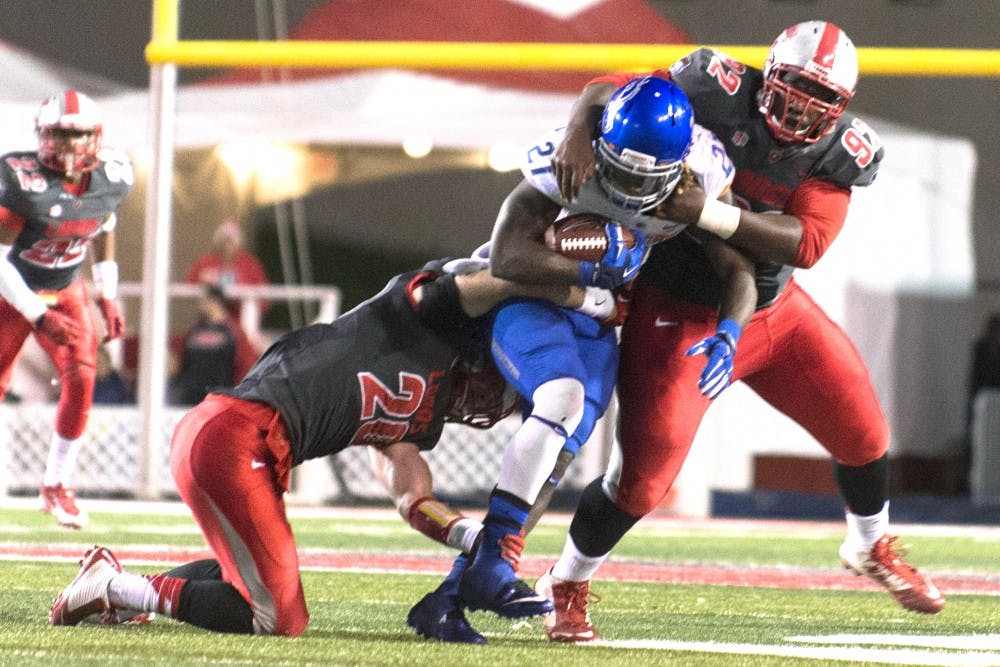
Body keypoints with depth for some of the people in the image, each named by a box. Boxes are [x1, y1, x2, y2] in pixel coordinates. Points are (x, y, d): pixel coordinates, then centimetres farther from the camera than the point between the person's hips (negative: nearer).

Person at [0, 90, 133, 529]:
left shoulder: (113, 177, -13)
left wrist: (108, 297, 9)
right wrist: (37, 316, -29)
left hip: (66, 292, 4)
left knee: (81, 378, -12)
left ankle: (56, 487, 2)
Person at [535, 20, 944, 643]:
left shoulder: (840, 152, -11)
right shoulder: (720, 94, -21)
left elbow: (806, 243, -25)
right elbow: (608, 90, -17)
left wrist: (707, 212, -36)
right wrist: (580, 134, -39)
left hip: (775, 309, 5)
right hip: (681, 314, -5)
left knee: (861, 429, 12)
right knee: (643, 473, -9)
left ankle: (872, 547, 43)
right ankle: (566, 586, 16)